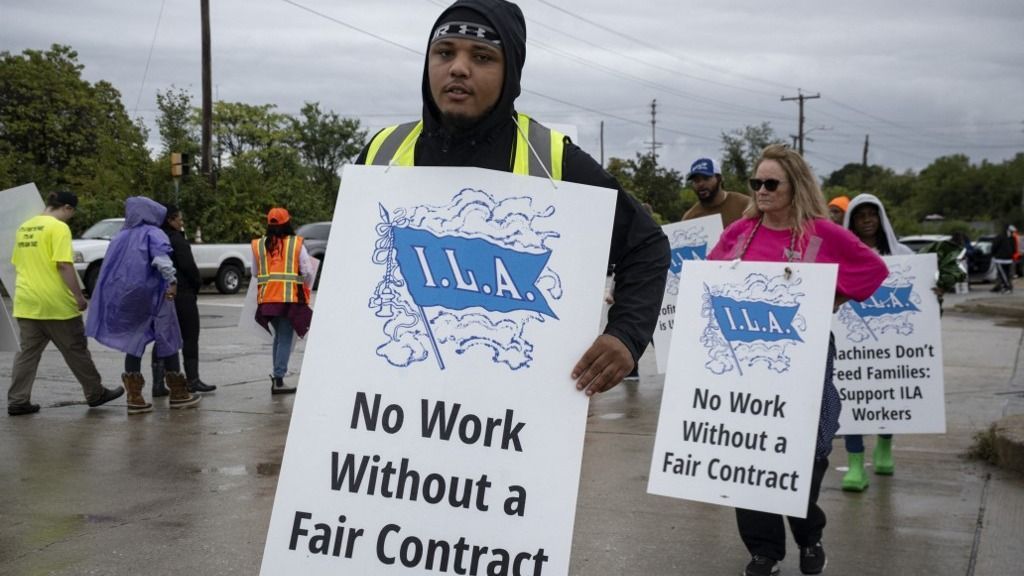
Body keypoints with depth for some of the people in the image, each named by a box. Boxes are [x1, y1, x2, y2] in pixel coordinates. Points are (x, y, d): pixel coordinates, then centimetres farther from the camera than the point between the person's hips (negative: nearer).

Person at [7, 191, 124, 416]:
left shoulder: (24, 227, 13)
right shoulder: (58, 227, -11)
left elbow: (18, 264, 19)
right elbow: (64, 265, -18)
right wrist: (79, 296, -14)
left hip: (26, 303, 7)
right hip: (55, 302, -7)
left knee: (28, 352, 9)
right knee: (75, 349, 6)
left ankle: (17, 401, 5)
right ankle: (95, 394, 18)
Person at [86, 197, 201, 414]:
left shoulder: (120, 237, 12)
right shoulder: (152, 234, -6)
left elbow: (110, 269, 15)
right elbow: (161, 259, -25)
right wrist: (172, 280, -23)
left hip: (125, 298, 5)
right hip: (151, 296, -5)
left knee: (134, 345, 10)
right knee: (167, 343, 6)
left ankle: (135, 398, 4)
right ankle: (178, 394, 14)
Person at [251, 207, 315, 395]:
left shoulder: (259, 245, 7)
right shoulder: (297, 244, -1)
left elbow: (255, 272, 13)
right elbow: (308, 272, -3)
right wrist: (306, 288, 15)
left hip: (266, 298, 4)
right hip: (290, 297, -4)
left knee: (279, 336, 20)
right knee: (285, 338, 0)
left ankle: (277, 375, 21)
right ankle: (278, 379, -7)